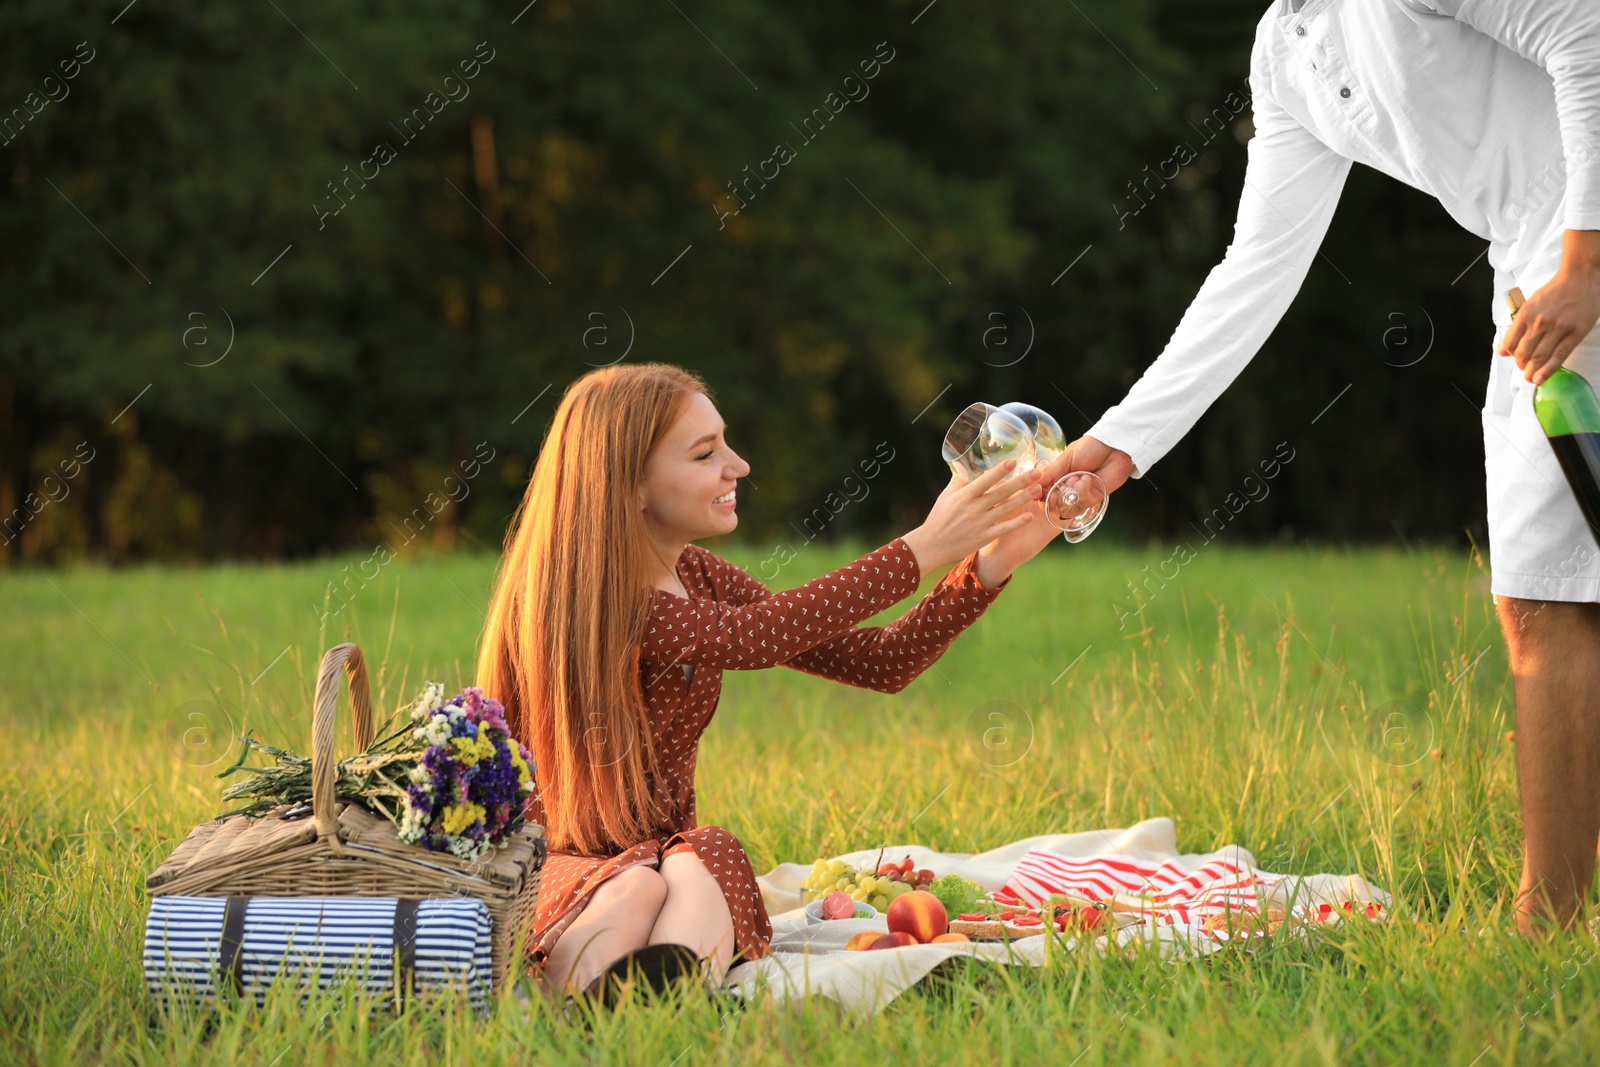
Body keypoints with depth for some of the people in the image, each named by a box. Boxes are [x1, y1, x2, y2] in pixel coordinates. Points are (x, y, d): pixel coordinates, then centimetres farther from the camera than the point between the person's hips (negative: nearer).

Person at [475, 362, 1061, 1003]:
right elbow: (748, 638, -29)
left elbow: (879, 663, 5)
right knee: (637, 887, -37)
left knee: (708, 859, -30)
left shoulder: (698, 579, 9)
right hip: (564, 865, -5)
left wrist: (991, 564, -8)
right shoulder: (571, 597, -16)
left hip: (668, 849, 5)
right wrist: (923, 550, -27)